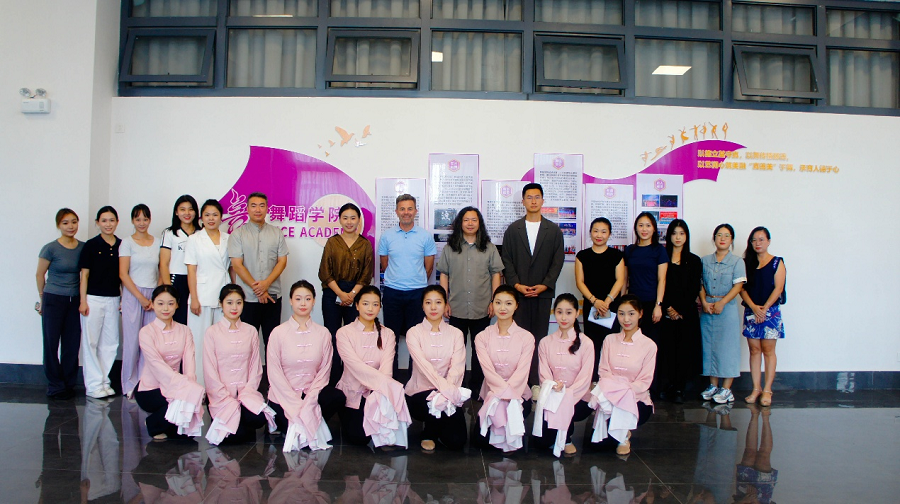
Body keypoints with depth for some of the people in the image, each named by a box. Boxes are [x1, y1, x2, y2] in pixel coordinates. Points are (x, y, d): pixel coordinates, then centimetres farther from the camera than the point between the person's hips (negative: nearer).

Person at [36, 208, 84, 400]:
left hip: (75, 301, 3)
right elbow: (40, 275, 2)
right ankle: (55, 386, 14)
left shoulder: (83, 247, 2)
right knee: (51, 343, 2)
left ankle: (68, 384, 18)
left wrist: (83, 299, 9)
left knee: (72, 344, 6)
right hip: (54, 301, -3)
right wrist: (42, 298, 10)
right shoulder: (50, 249, -8)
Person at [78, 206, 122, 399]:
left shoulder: (121, 245, 6)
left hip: (113, 300, 4)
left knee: (110, 343, 7)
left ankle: (105, 382, 16)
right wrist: (83, 301, -8)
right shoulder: (91, 245, -2)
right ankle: (94, 385, 7)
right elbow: (84, 274, -3)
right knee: (91, 341, 0)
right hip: (94, 298, -3)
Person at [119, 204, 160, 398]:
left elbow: (162, 272, 8)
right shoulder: (127, 242, 2)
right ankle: (130, 385, 10)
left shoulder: (157, 242, 10)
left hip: (153, 296, 2)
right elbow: (123, 274, -3)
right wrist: (141, 298, -8)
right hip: (132, 296, -2)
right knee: (132, 340, -1)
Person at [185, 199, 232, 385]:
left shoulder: (228, 239, 11)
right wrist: (194, 299, -7)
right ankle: (199, 386, 4)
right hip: (203, 297, -2)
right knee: (200, 341, -2)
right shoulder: (194, 239, 5)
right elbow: (191, 271, 0)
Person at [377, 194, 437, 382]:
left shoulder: (426, 236, 1)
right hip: (392, 292, 1)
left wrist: (418, 283, 11)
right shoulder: (387, 236, 3)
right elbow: (384, 265, 11)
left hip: (417, 293, -1)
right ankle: (391, 374, 16)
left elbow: (429, 267, 7)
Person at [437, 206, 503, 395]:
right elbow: (444, 275, 5)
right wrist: (445, 301, -1)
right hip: (457, 308, 0)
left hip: (481, 309, 0)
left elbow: (495, 274, 5)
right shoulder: (451, 247, 5)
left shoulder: (489, 247, 5)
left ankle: (477, 387, 17)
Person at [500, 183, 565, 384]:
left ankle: (537, 381, 5)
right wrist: (516, 284, -7)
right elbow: (506, 260, 4)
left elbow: (558, 261, 4)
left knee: (540, 336, 0)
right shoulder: (513, 229, 9)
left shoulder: (554, 230, 9)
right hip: (518, 291, 0)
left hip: (543, 292, 0)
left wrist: (545, 285, -7)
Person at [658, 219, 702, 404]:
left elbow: (694, 289, 2)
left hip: (687, 313, 1)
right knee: (667, 348, -2)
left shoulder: (694, 261, 9)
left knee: (684, 349, -1)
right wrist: (668, 308, -10)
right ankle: (670, 386, 6)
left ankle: (679, 389, 4)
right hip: (666, 312, 0)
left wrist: (681, 311, -8)